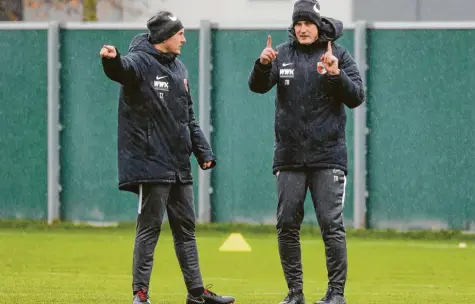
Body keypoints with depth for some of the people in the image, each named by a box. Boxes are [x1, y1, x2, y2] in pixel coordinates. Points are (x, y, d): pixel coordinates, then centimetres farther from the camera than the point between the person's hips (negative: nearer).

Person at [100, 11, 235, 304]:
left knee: (186, 228, 13)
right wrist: (112, 60, -58)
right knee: (150, 227, -6)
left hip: (179, 165, 8)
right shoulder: (141, 62, -10)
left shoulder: (179, 68, 15)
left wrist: (203, 151, 14)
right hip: (150, 162, -8)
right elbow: (123, 69, -35)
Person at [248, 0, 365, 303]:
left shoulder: (338, 55, -1)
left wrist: (336, 74, -26)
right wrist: (263, 65, -25)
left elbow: (356, 97, -8)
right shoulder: (283, 54, 6)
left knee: (331, 224, -6)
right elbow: (258, 86, -5)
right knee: (287, 224, 3)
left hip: (328, 155, -3)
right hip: (289, 155, 3)